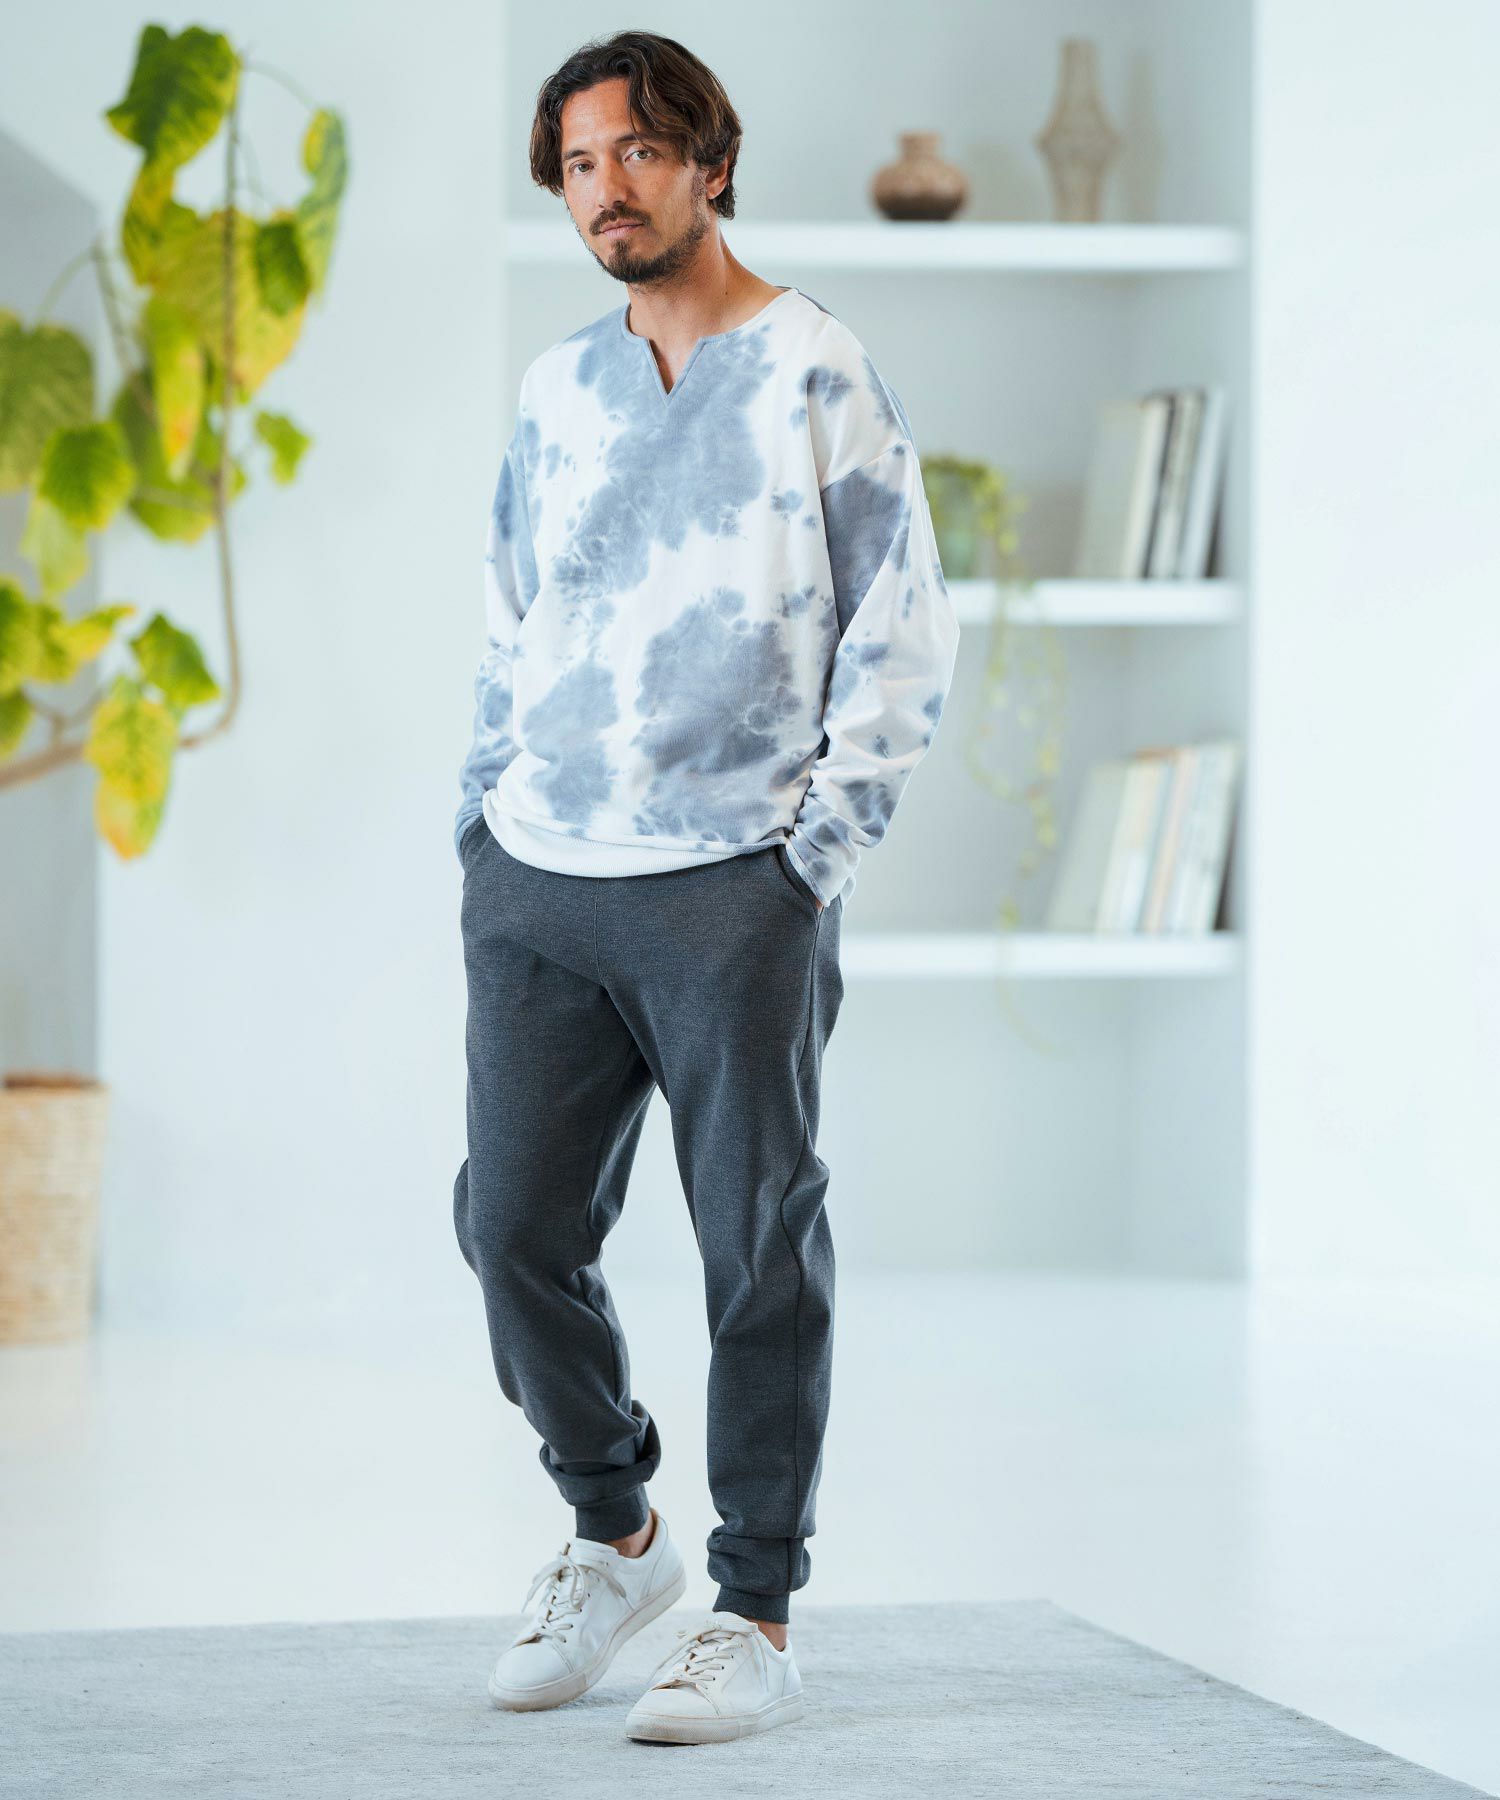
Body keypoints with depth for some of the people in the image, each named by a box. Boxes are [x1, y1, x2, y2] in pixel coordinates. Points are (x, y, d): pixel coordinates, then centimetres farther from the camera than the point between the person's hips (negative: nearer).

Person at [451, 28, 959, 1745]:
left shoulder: (815, 371, -2)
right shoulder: (557, 389, 13)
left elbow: (906, 635, -3)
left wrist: (815, 853, -8)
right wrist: (481, 828, 12)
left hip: (731, 891, -5)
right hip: (534, 888, 5)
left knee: (760, 1250, -1)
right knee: (515, 1225, 5)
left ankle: (755, 1619, 9)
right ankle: (611, 1534, 26)